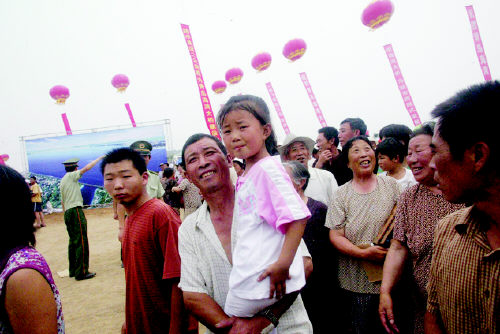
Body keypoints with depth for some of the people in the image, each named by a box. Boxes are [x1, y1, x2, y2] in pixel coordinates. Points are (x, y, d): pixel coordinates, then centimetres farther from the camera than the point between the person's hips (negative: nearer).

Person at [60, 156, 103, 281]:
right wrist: (100, 158, -5)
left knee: (73, 242, 15)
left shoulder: (62, 181, 18)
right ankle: (81, 272, -7)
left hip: (68, 212, 9)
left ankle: (73, 270, 22)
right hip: (76, 211, -9)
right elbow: (87, 168, -13)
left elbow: (62, 201, 21)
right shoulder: (71, 176, -6)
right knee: (81, 242, -7)